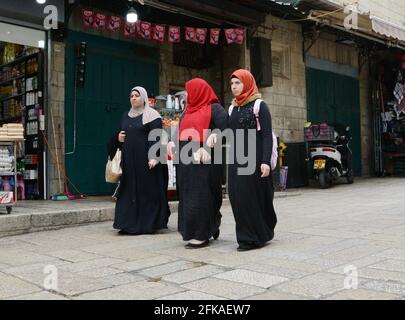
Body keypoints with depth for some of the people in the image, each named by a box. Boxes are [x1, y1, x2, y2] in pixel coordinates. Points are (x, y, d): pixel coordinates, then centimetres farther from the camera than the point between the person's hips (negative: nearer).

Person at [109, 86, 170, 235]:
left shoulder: (151, 115, -4)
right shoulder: (126, 116, 17)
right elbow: (119, 135, 24)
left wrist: (154, 157, -22)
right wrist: (118, 139, 1)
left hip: (144, 160, -6)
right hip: (129, 160, 7)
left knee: (148, 191, -2)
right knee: (129, 191, 6)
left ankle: (149, 224, 6)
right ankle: (129, 224, 12)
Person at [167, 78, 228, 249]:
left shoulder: (214, 109, -3)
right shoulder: (188, 110, 20)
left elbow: (225, 130, -12)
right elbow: (180, 132, 21)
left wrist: (207, 146, -23)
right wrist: (172, 143, 0)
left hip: (203, 159, -7)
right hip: (186, 160, 8)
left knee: (201, 196, -4)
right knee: (187, 196, 11)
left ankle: (202, 235, 4)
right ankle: (191, 230, 24)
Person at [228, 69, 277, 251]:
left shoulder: (259, 106, -4)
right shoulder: (233, 108, 15)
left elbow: (267, 135, -10)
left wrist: (266, 162, -20)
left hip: (253, 160, -6)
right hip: (236, 161, 6)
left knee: (252, 198, -4)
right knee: (237, 198, 4)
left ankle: (255, 237, 8)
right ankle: (246, 236, 16)